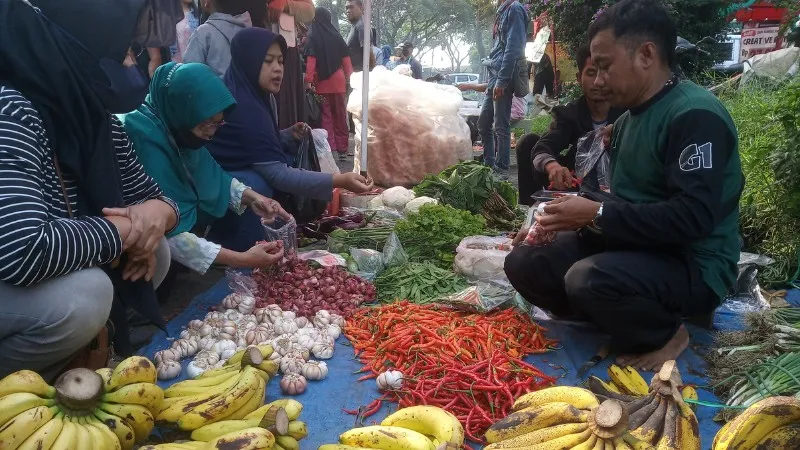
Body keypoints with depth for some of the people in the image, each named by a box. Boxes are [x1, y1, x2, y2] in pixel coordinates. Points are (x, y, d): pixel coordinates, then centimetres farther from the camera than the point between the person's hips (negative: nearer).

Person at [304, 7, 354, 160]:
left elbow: (311, 60, -13)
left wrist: (309, 81, -15)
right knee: (340, 115, 10)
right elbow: (346, 59, 5)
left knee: (325, 116, 4)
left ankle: (329, 148, 0)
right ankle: (342, 148, 14)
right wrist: (349, 78, 10)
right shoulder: (336, 36, 5)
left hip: (321, 82, -3)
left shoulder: (313, 38, -4)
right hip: (337, 81, 3)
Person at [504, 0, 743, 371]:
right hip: (636, 247, 9)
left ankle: (665, 335, -6)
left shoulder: (695, 115, -18)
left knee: (588, 279, -36)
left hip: (693, 267, -8)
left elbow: (693, 217, -28)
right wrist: (578, 213, -4)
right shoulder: (628, 119, 11)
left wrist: (597, 215, -25)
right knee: (523, 263, -2)